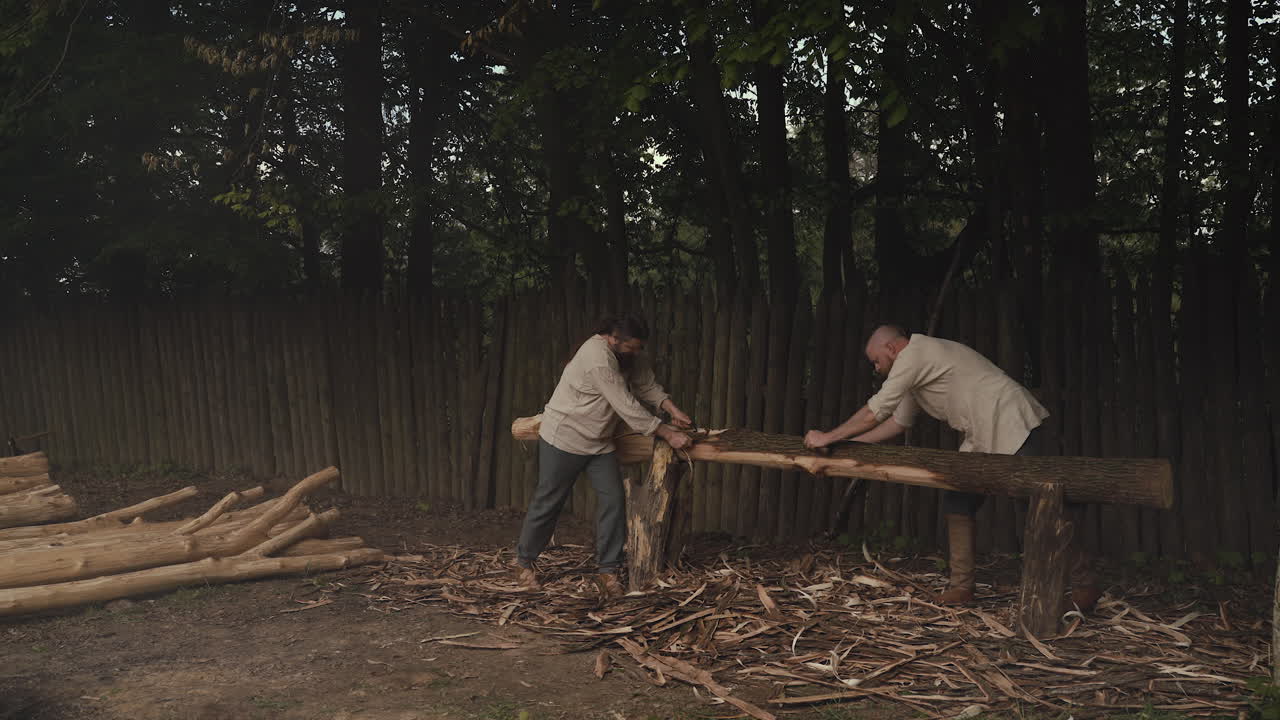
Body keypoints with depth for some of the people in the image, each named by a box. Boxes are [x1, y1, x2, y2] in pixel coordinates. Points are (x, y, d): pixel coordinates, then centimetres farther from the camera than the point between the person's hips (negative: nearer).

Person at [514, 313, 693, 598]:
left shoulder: (630, 354, -2)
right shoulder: (598, 359, -30)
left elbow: (648, 384, 8)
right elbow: (627, 406, -29)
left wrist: (672, 409, -10)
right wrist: (668, 434, -25)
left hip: (599, 441, 8)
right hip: (565, 437, -8)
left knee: (613, 500, -2)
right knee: (548, 502, 4)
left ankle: (607, 570, 7)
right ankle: (524, 562, 23)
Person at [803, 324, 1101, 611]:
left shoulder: (914, 354, -13)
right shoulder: (917, 365, 18)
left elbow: (875, 411, -13)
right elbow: (898, 421, 22)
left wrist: (828, 437, -5)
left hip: (1014, 429, -10)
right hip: (983, 441, 10)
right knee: (957, 500, 5)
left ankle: (1084, 586, 2)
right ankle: (961, 588, 8)